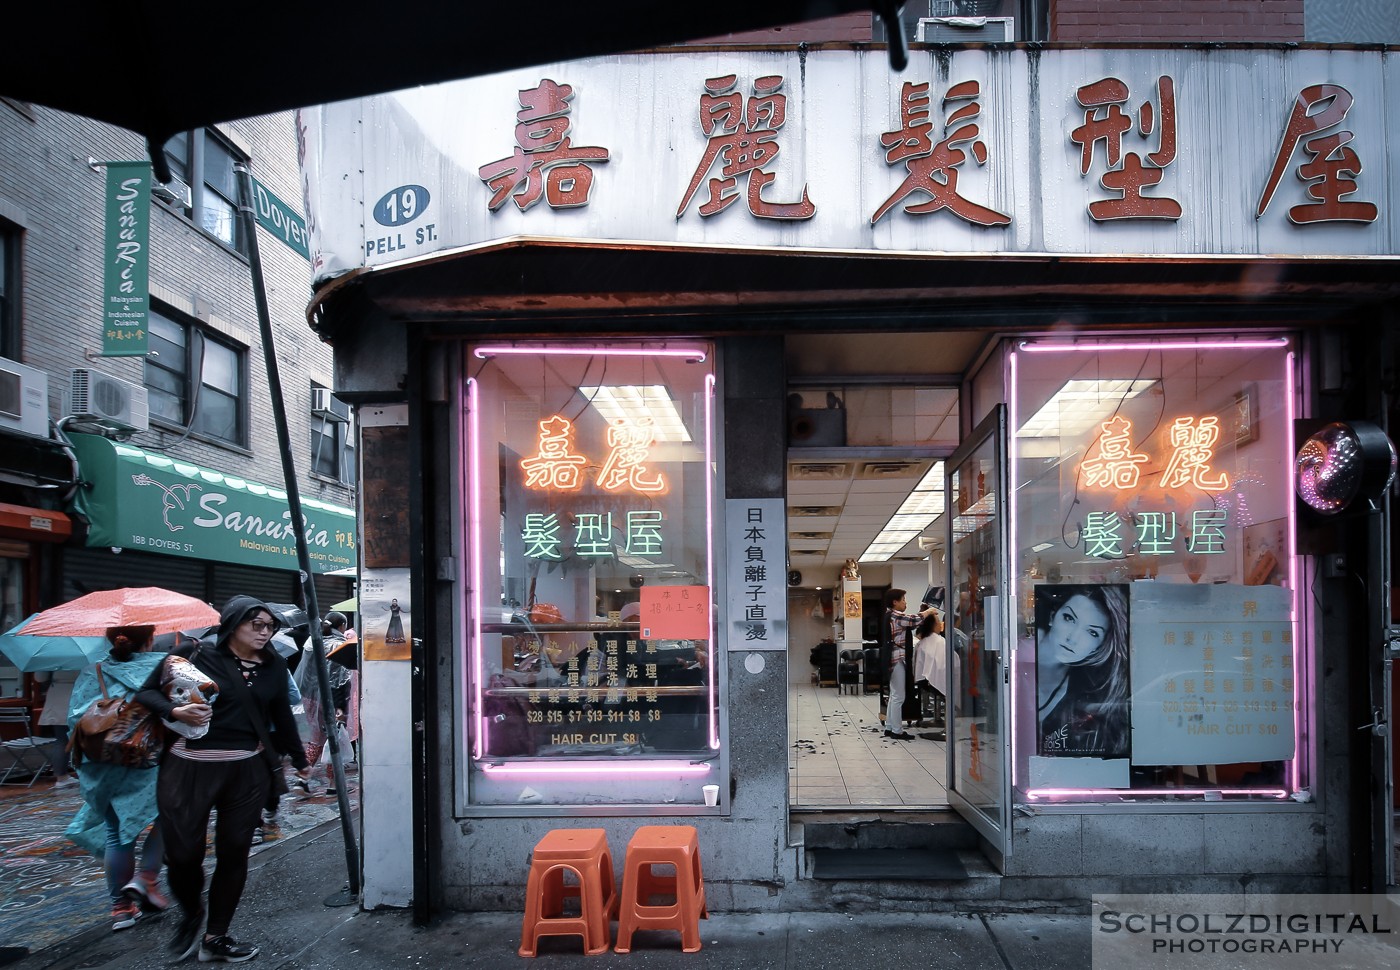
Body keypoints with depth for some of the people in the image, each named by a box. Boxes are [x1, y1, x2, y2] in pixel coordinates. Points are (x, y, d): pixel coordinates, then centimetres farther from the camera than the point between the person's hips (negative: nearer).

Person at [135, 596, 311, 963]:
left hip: (247, 772, 3)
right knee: (183, 853, -1)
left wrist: (300, 760, 26)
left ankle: (215, 937, 23)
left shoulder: (273, 666, 8)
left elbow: (282, 715, 19)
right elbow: (147, 692, 3)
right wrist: (176, 711, -17)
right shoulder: (195, 654, -3)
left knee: (234, 853, 6)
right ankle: (190, 915, 31)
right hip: (189, 769, -3)